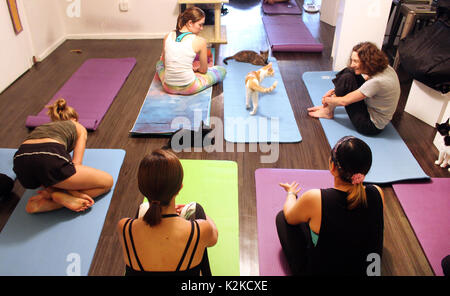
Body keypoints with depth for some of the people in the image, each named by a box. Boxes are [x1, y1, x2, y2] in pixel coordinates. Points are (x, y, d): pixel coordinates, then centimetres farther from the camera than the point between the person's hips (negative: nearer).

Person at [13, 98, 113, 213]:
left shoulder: (41, 127, 38)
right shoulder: (79, 127, 26)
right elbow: (76, 163, 10)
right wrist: (75, 192, 5)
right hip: (49, 160, -6)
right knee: (107, 181, 10)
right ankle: (63, 197, -9)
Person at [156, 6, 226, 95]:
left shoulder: (167, 37, -1)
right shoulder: (200, 41, -13)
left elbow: (165, 64, 11)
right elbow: (203, 70, -2)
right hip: (188, 88, -4)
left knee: (159, 63, 38)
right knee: (222, 70, 16)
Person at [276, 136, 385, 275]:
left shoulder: (315, 199, -31)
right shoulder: (377, 194, -19)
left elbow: (289, 217, -7)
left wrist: (291, 193, 14)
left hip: (319, 270, -4)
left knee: (282, 217, 14)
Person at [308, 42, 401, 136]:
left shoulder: (377, 82, -32)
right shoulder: (382, 68, -6)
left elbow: (344, 101, -23)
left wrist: (327, 100, -4)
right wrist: (336, 90, 5)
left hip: (372, 126, -9)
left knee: (346, 78, -20)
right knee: (349, 72, 0)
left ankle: (329, 112, 2)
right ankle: (329, 107, 8)